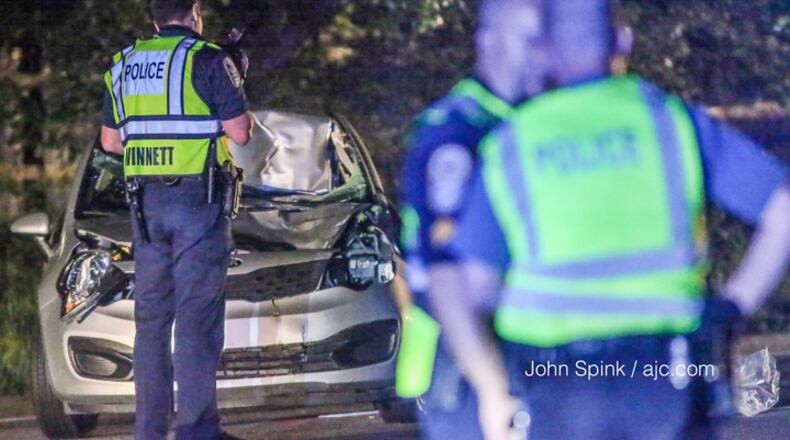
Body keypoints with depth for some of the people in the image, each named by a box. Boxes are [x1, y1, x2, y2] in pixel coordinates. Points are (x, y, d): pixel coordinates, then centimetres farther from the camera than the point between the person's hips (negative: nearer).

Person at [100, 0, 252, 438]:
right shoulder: (208, 61, -7)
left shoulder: (124, 65, 11)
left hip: (146, 202, 5)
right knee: (197, 316, -5)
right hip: (198, 199, -5)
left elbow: (110, 140, 16)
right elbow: (239, 132, -9)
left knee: (151, 315, 12)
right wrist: (235, 92, 10)